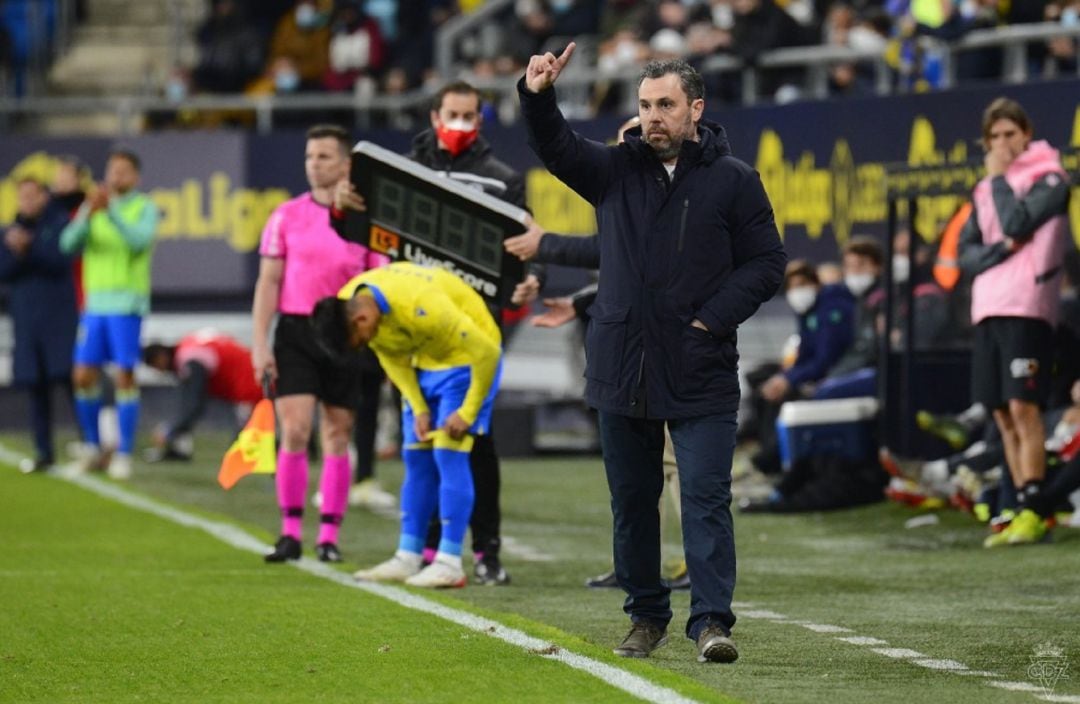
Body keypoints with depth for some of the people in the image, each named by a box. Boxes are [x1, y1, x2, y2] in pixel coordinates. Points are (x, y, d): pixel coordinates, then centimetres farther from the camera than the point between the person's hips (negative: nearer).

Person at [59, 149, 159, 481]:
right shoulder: (93, 207, 12)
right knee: (84, 375, 1)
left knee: (124, 377, -5)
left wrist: (111, 211, -29)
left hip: (127, 304, -4)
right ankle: (92, 447, 16)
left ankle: (124, 454, -1)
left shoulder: (145, 208, 1)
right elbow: (69, 243, -2)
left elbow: (140, 240, -18)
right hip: (95, 303, 4)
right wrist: (88, 214, -20)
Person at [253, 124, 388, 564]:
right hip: (295, 332, 0)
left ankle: (329, 536, 10)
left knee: (337, 437, 3)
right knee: (294, 432, -9)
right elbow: (268, 282, 3)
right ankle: (291, 533, -1)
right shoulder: (286, 216, 3)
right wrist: (259, 344, -4)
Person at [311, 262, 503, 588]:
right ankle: (408, 558, 8)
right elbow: (392, 358, 4)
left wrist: (467, 412, -20)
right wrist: (418, 408, -6)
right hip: (425, 360, 8)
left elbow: (486, 351, -28)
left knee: (448, 454, -14)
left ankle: (449, 563, -13)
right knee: (416, 456, 4)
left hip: (469, 356, -8)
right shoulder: (346, 305, -12)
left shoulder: (420, 307, -37)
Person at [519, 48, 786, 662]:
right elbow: (556, 146, -2)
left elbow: (768, 261, 1)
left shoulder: (733, 180, -1)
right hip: (622, 373, 4)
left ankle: (712, 621, -9)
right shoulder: (616, 169, 8)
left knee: (706, 498, -8)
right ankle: (646, 616, 22)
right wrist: (538, 97, -22)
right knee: (632, 501, 11)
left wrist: (715, 316, -10)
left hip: (701, 376, -4)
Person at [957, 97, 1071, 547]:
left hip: (1025, 309, -7)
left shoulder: (1049, 178, -1)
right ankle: (1020, 510, 11)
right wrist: (1001, 249, -9)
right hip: (987, 310, 7)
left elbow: (1016, 223, -16)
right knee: (1003, 416, 7)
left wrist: (999, 177, -3)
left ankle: (1031, 512, -14)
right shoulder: (983, 190, 18)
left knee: (1023, 409, -13)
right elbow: (966, 254, 10)